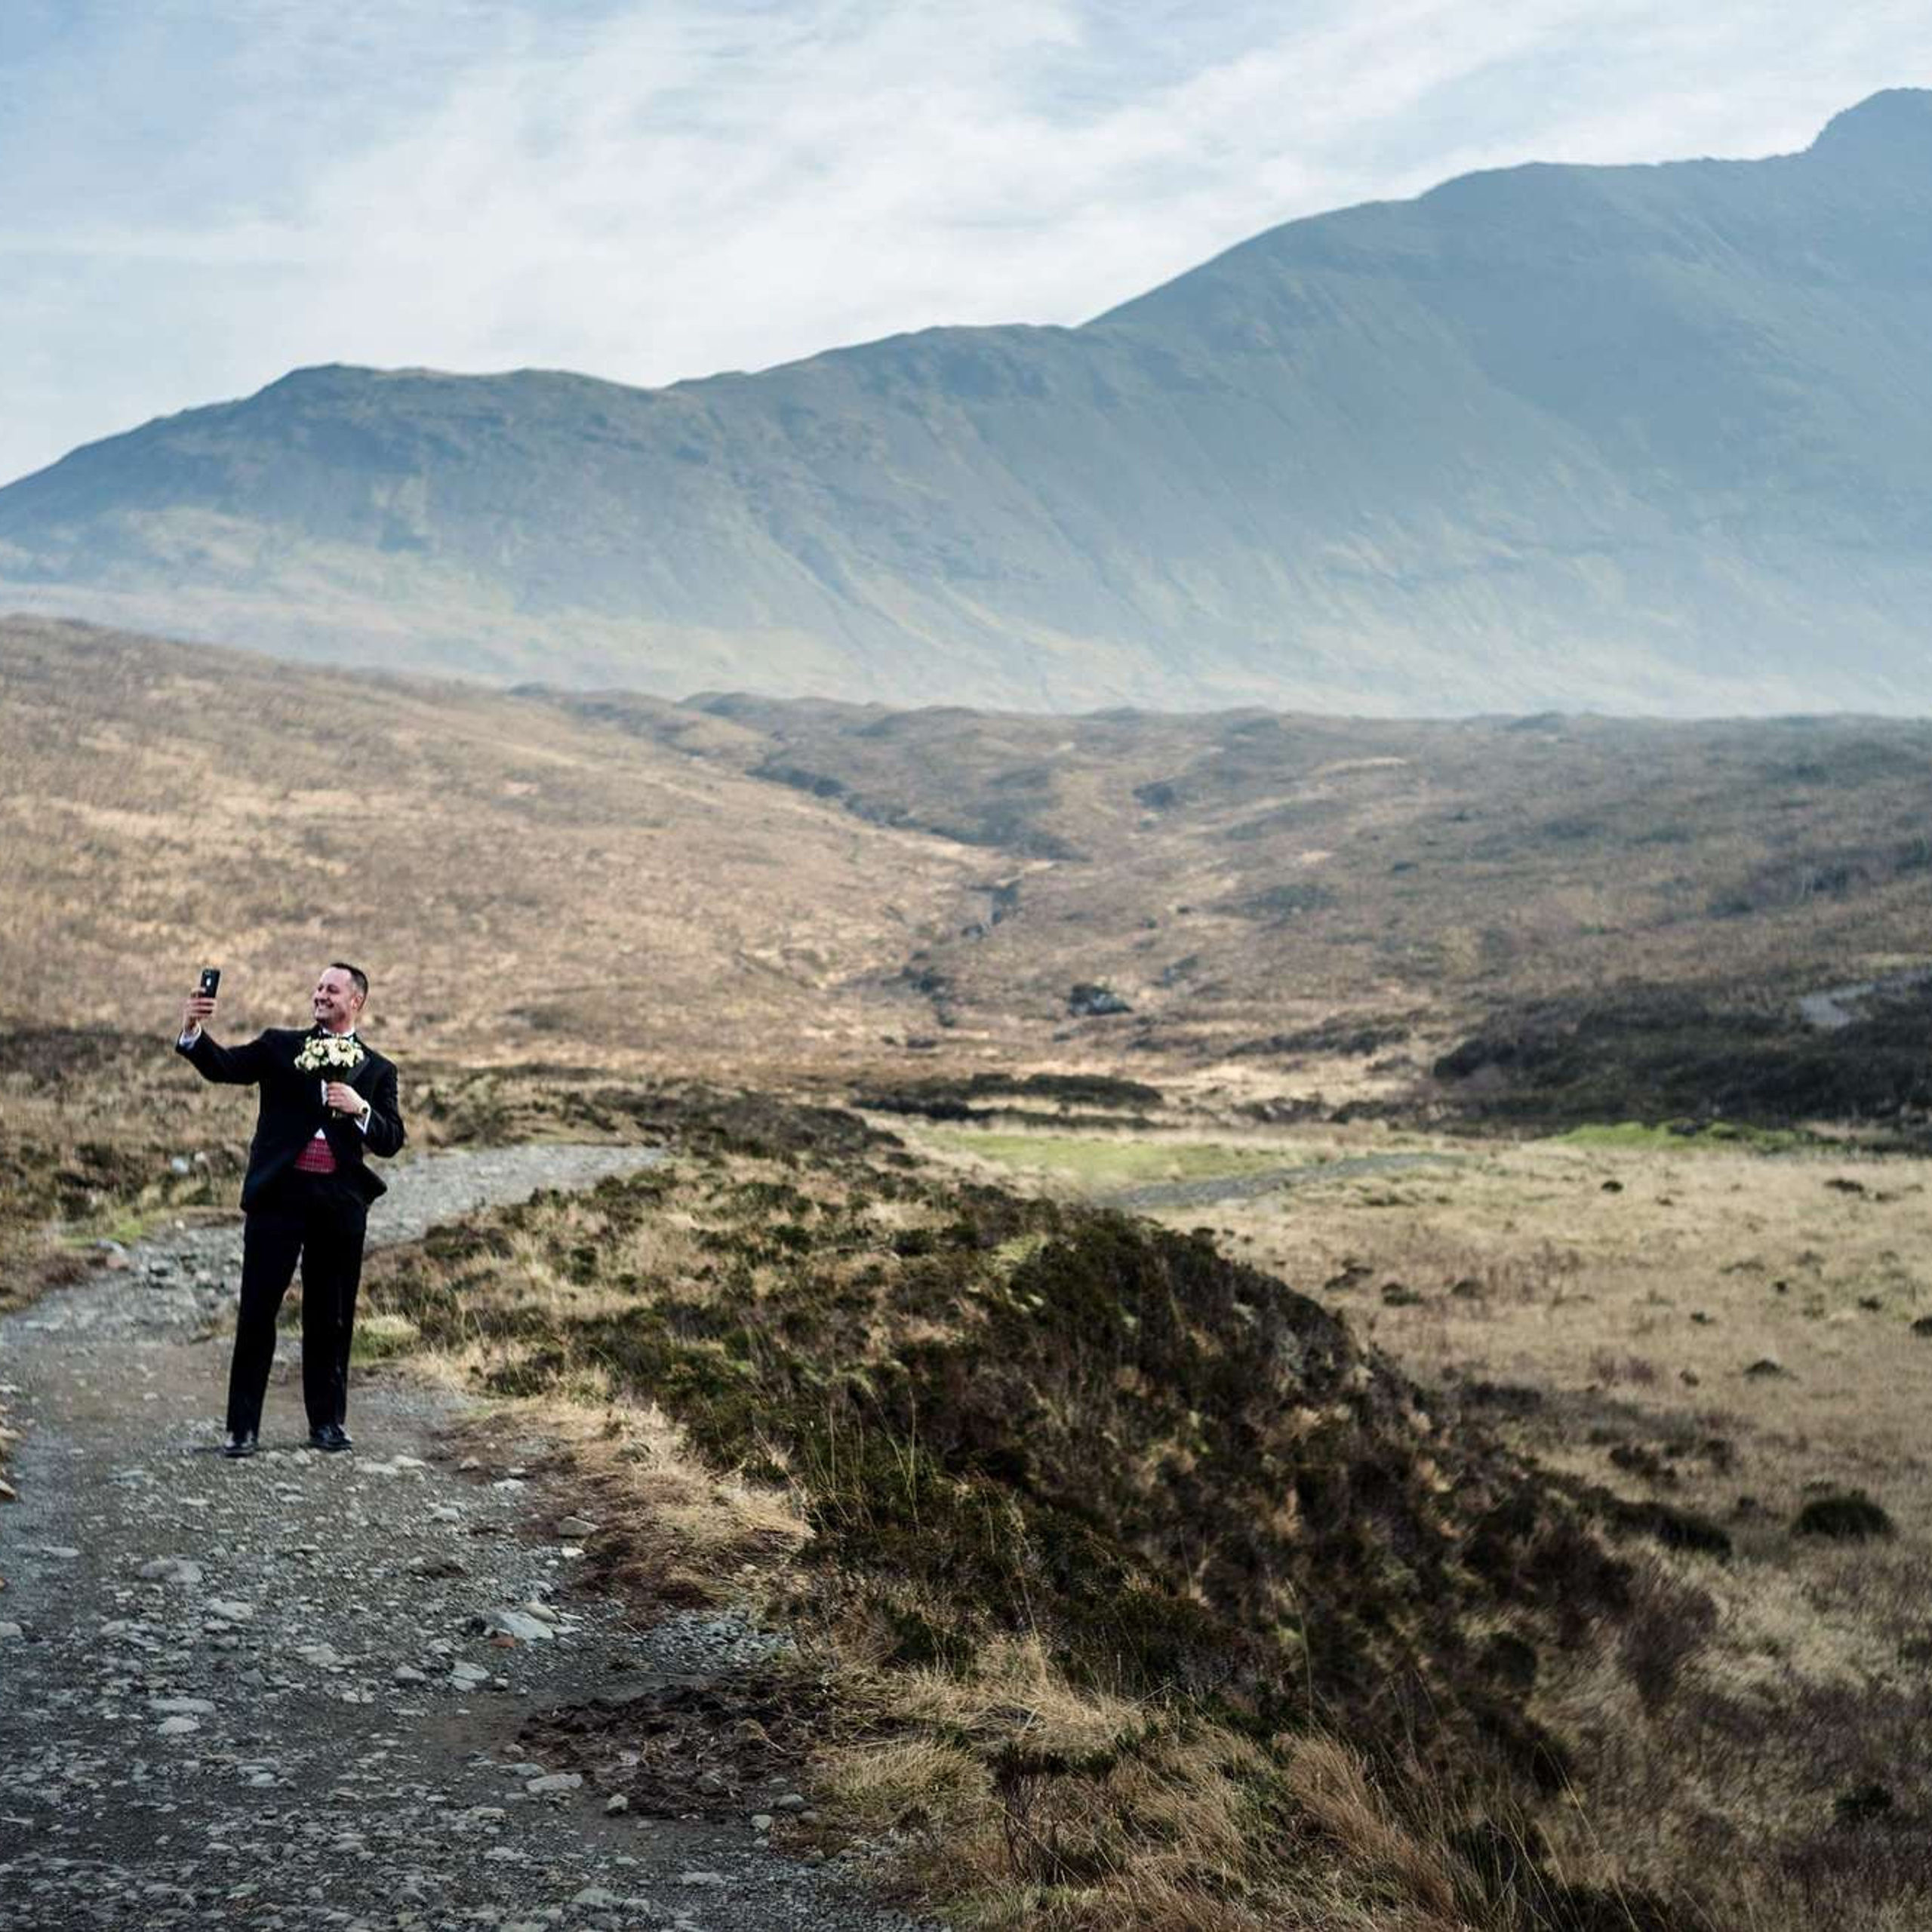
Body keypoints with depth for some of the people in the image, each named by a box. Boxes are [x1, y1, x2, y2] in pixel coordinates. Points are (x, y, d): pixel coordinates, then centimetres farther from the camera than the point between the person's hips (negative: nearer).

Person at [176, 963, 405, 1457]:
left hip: (340, 1200, 1)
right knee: (257, 1310, -2)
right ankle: (243, 1426, 3)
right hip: (279, 1193, -1)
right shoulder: (279, 1046, 10)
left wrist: (361, 1109, -12)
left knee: (330, 1315, 7)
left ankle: (327, 1421, 19)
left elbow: (391, 1140, 6)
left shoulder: (376, 1070, 12)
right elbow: (223, 1067, -5)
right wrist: (193, 1031, -23)